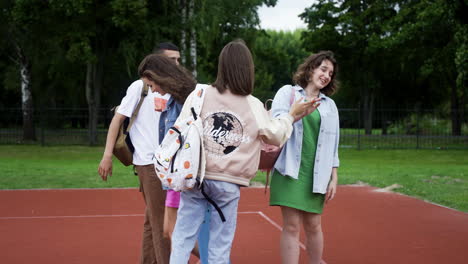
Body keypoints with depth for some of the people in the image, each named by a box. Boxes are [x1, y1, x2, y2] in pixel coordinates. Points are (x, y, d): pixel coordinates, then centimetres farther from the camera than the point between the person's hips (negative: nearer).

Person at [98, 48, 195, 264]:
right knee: (160, 222, -3)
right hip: (150, 162, -4)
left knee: (153, 220, 12)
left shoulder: (177, 94, 6)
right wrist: (107, 156, -8)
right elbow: (118, 118, -2)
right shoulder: (139, 87, -4)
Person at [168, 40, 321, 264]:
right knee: (220, 246, 10)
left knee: (183, 237, 8)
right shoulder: (254, 106, -2)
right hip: (228, 184, 0)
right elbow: (276, 136, 13)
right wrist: (291, 115, 28)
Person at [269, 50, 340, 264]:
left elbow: (332, 144, 14)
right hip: (291, 170, -3)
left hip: (316, 174, 3)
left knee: (313, 226, 6)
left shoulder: (330, 105, 15)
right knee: (291, 226, -6)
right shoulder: (287, 92, 7)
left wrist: (334, 178, 8)